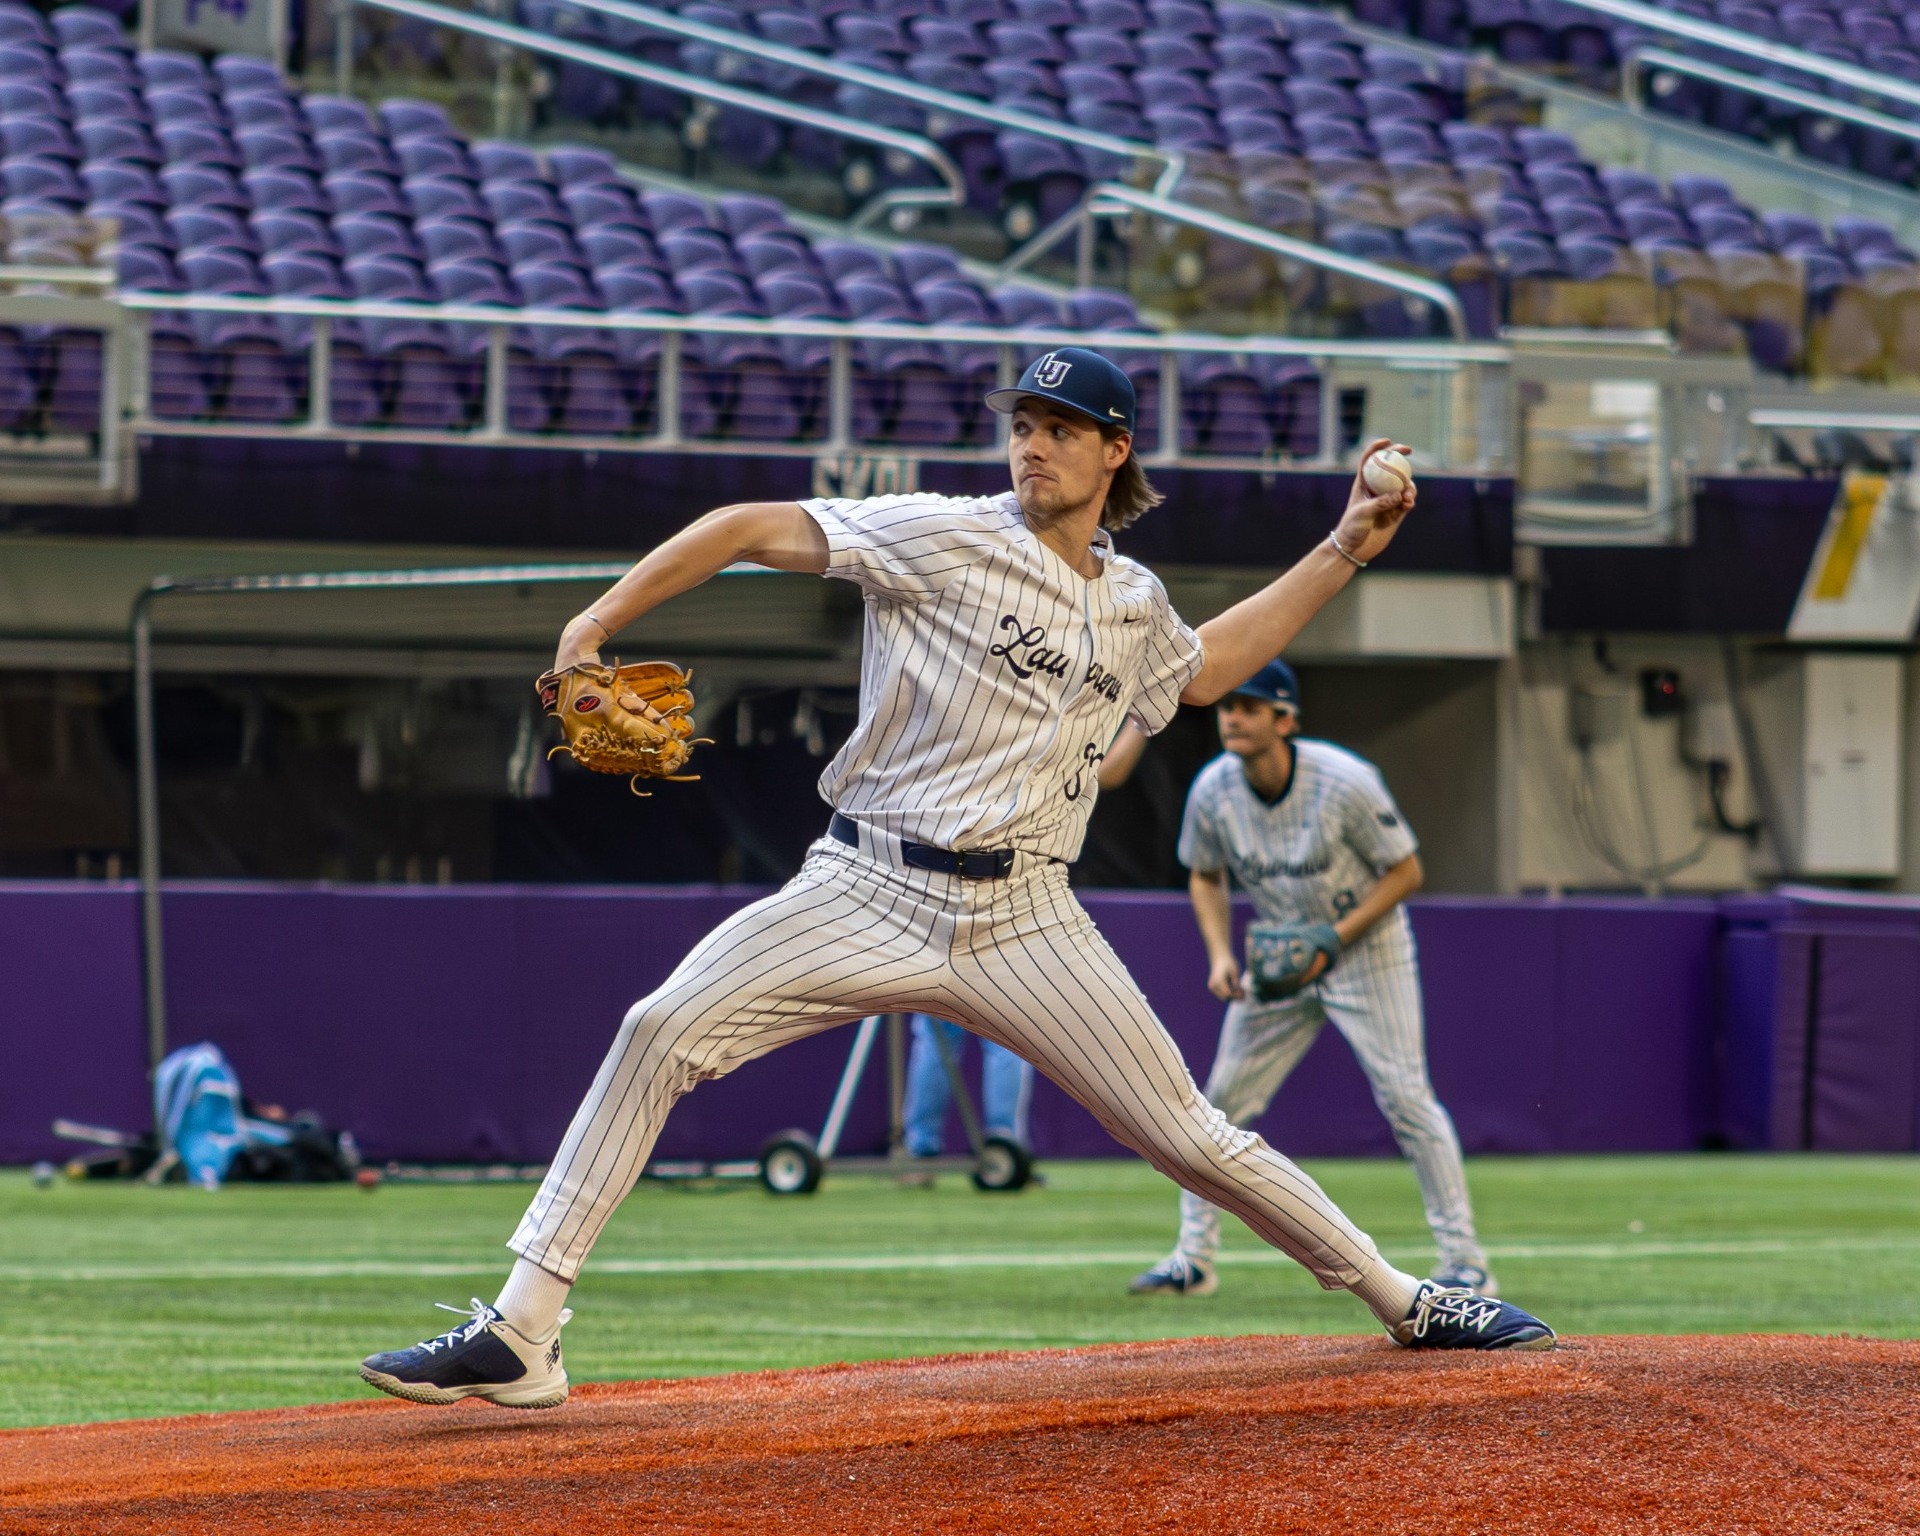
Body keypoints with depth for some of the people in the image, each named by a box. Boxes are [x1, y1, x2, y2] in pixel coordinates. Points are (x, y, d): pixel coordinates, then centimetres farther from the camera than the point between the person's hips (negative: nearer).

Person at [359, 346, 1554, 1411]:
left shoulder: (1133, 606, 12)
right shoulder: (946, 540, -5)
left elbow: (1206, 667, 35)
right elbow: (752, 527, -8)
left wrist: (1344, 554, 28)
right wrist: (596, 627, -17)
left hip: (1022, 921, 3)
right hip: (869, 893, -3)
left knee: (1192, 1140, 2)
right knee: (662, 1030, -20)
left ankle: (1405, 1300, 20)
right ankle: (522, 1333, -19)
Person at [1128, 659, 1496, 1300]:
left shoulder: (1346, 782, -24)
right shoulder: (1213, 791, -11)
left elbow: (1405, 873, -15)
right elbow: (1206, 878, 8)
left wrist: (1331, 942, -23)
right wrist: (1220, 953, -9)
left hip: (1366, 948, -5)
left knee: (1406, 1099, -11)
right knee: (1222, 1103, 2)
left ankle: (1465, 1262, -5)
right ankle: (1193, 1259, 11)